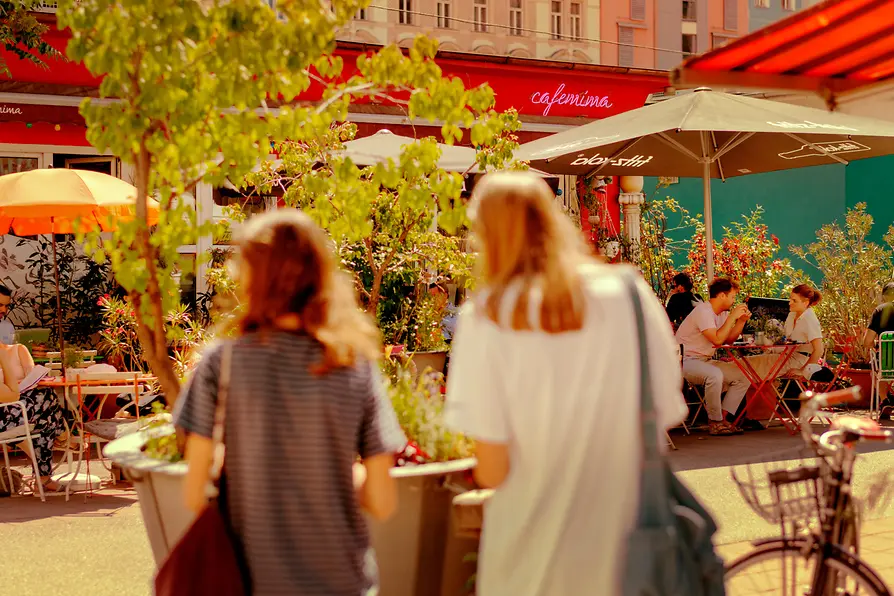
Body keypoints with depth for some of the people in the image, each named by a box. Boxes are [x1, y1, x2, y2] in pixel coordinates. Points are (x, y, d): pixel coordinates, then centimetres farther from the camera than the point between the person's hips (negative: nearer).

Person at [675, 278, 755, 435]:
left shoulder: (722, 313, 12)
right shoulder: (703, 311, -18)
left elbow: (729, 339, 12)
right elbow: (717, 339, -27)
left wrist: (741, 321, 1)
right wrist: (732, 317, -20)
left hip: (705, 361, 10)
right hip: (685, 361, -10)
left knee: (743, 376, -1)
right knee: (715, 375, -36)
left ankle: (723, 417, -5)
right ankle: (715, 422, -21)